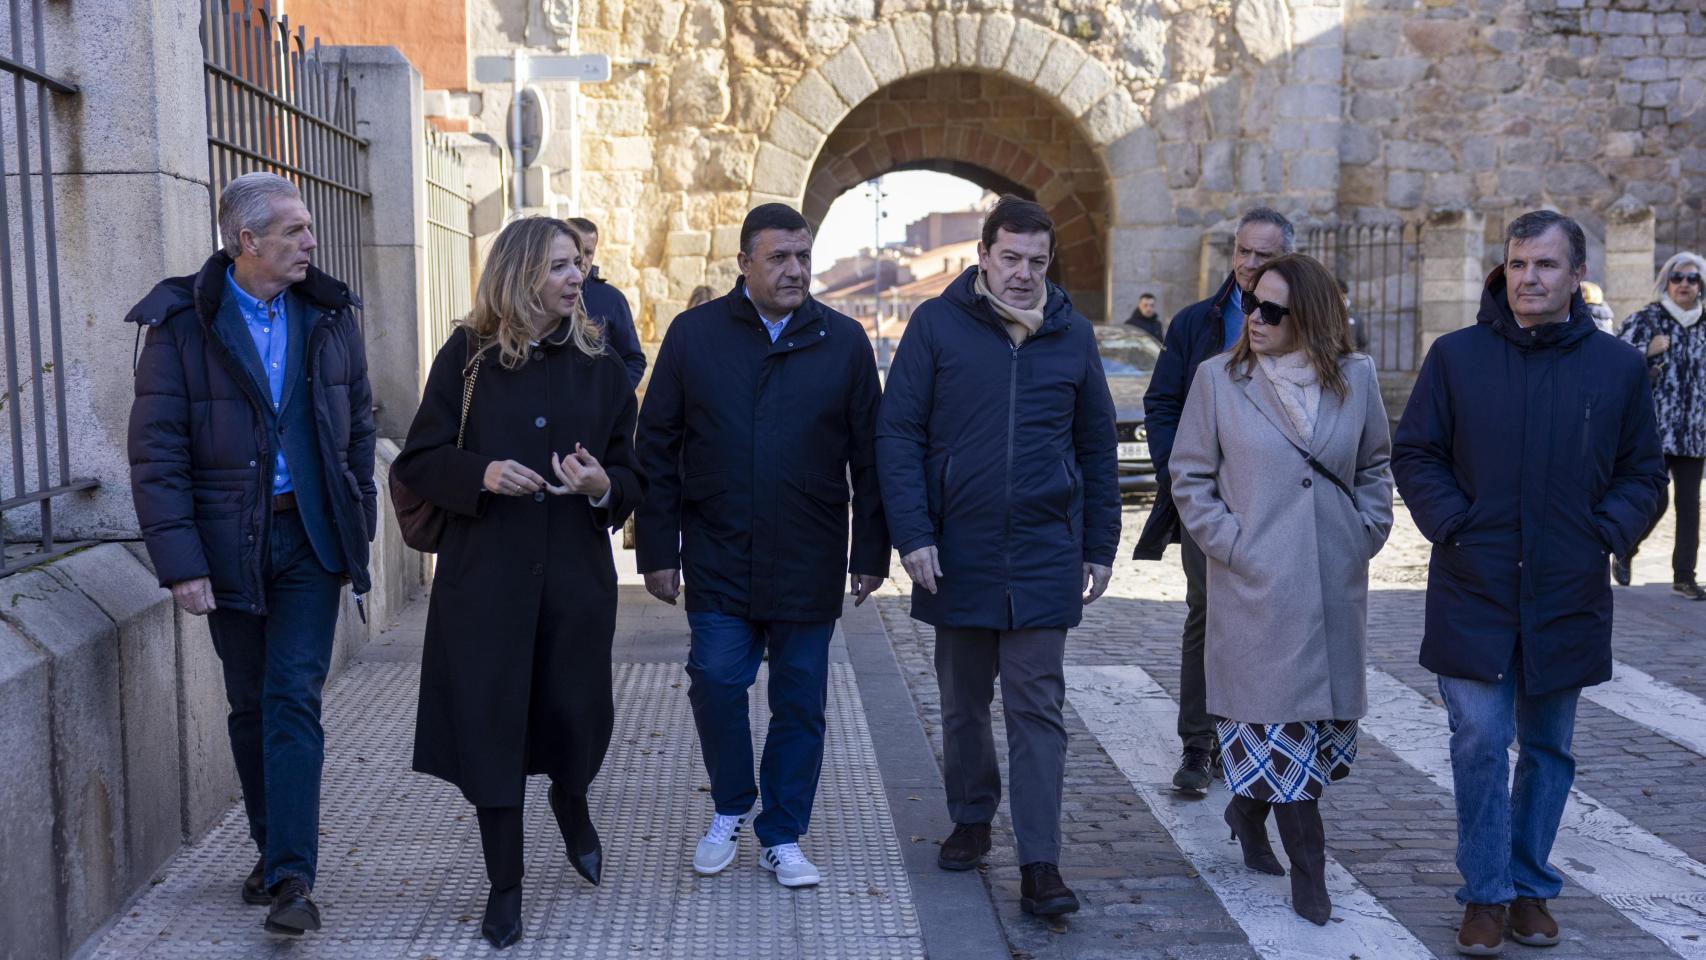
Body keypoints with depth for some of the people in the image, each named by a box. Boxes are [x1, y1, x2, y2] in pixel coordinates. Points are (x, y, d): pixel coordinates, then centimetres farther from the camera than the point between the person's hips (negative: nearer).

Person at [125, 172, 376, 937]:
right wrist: (180, 561, -14)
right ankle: (271, 848, 29)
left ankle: (291, 876, -4)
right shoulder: (183, 324, -6)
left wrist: (359, 529, 7)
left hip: (310, 535, 1)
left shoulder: (328, 314, 4)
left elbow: (357, 428, 10)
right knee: (250, 704, 12)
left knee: (294, 698, -5)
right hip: (230, 542, -1)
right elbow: (156, 452, -8)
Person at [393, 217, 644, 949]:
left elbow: (631, 476, 7)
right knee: (491, 721, 3)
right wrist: (481, 474, -19)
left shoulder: (600, 365, 4)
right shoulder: (466, 356, -1)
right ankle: (504, 885, 20)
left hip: (576, 575, 2)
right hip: (485, 576, -1)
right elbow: (418, 462, -1)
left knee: (574, 715, 6)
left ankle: (571, 802, 43)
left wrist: (603, 486, -15)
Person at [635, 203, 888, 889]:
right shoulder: (694, 334, 1)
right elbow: (657, 449, 3)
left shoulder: (843, 341, 3)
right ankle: (730, 810, 25)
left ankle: (783, 837, 24)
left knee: (800, 702, 7)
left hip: (809, 566, 1)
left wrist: (870, 553, 2)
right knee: (716, 684, -2)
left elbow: (868, 457, 5)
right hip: (718, 562, 0)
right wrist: (658, 551, -1)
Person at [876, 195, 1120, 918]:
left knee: (1037, 709, 1)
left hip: (1044, 556, 0)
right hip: (957, 552, 0)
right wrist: (913, 533, -12)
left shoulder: (1072, 334, 6)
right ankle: (971, 820, 34)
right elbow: (899, 433, -4)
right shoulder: (937, 323, -1)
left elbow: (1097, 448, 11)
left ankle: (1040, 864, 5)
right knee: (963, 702, 15)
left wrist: (1100, 547, 9)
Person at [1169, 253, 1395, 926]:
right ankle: (1309, 873, 12)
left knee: (1325, 712, 12)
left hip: (1335, 585, 4)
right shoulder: (1219, 379, -3)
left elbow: (1375, 464, 17)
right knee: (1277, 717, -2)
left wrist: (1368, 530, 5)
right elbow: (1189, 474, 0)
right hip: (1255, 585, -4)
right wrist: (1229, 544, -8)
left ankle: (1249, 812, 37)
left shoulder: (1355, 377, 4)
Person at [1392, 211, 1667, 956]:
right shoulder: (1456, 355, 0)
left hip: (1568, 597, 2)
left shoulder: (1618, 365, 3)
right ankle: (1486, 894, 12)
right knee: (1480, 742, -3)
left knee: (1548, 747, 13)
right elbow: (1414, 454, 4)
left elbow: (1644, 473, 10)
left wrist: (1606, 533, -6)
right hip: (1474, 592, -1)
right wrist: (1451, 525, -8)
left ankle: (1531, 886, 28)